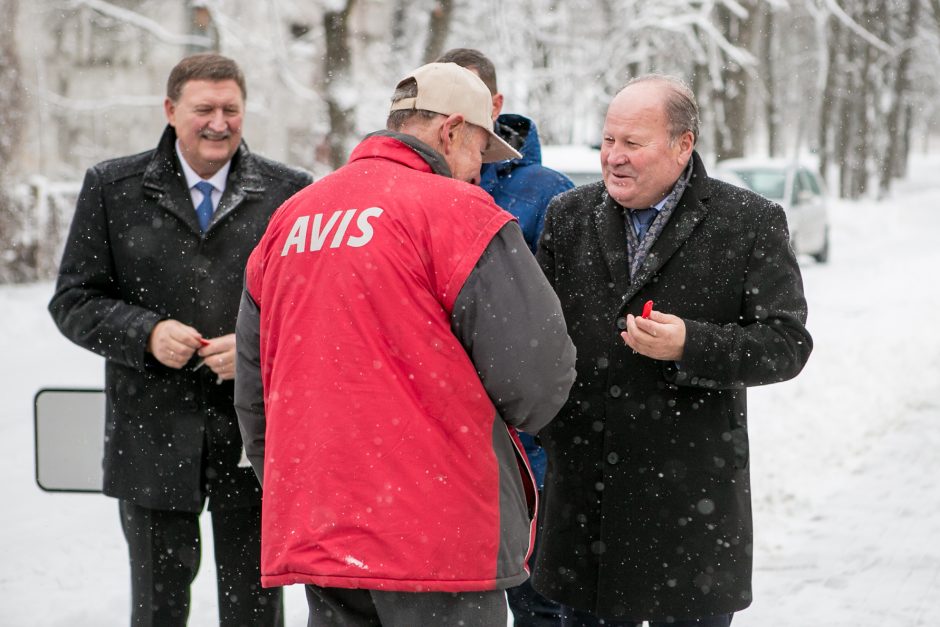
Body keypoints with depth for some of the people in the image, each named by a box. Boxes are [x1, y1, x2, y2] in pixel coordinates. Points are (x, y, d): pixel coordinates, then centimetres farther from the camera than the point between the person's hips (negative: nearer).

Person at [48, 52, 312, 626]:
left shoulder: (288, 192, 2)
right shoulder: (113, 188, 3)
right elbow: (74, 301, 3)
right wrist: (146, 333, -13)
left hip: (255, 434, 0)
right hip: (153, 435, 0)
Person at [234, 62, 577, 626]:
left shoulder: (291, 218, 12)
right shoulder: (458, 209, -8)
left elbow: (253, 386, 17)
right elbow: (536, 372, -12)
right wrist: (510, 417, 10)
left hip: (312, 534, 7)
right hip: (439, 537, -6)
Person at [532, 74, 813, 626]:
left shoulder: (751, 223, -4)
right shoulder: (568, 216, 8)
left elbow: (785, 343, -7)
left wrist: (691, 345, -22)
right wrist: (553, 433, 4)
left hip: (692, 498, -3)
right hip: (584, 493, 4)